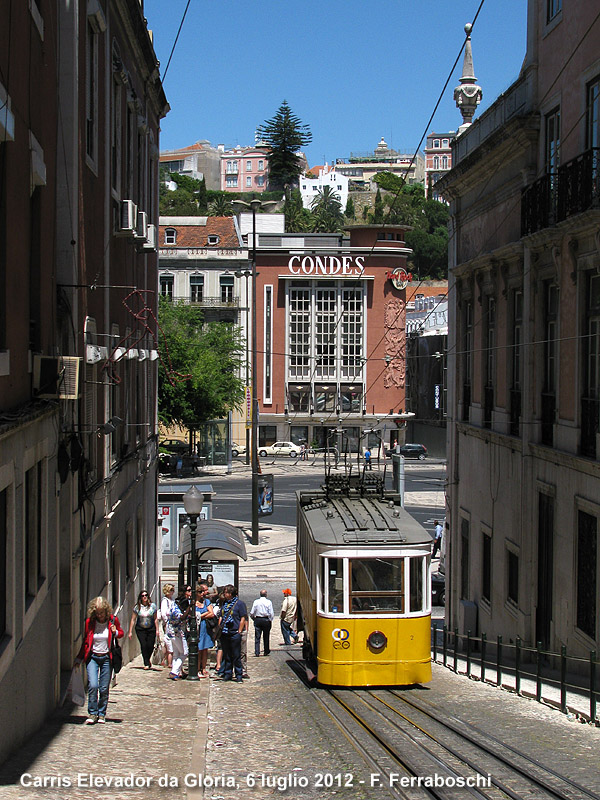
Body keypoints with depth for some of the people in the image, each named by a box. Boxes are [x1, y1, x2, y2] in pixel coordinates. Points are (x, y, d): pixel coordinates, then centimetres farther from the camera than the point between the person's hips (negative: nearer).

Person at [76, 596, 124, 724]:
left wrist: (116, 632, -9)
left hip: (106, 658, 0)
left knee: (104, 688, 2)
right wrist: (79, 659, 11)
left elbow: (121, 633, 15)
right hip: (92, 657, 0)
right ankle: (92, 713, -1)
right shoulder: (89, 622, -2)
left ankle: (101, 714, 17)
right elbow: (85, 641, 9)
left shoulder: (113, 620, -3)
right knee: (93, 686, -13)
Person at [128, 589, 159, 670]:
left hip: (151, 629, 1)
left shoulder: (153, 606, 0)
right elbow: (133, 620, 2)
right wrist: (130, 632, 1)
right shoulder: (137, 607, -2)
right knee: (143, 645, -12)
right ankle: (147, 664, -3)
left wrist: (157, 630, 2)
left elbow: (155, 619, 5)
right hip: (140, 629, -1)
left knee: (150, 646, -5)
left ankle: (147, 660, 23)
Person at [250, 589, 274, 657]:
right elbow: (271, 613, -7)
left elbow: (252, 613, -1)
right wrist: (270, 620, 6)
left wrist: (254, 619, 14)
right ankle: (266, 651, 20)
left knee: (257, 637, 1)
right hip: (266, 620, 0)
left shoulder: (256, 601, -2)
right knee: (266, 637, 11)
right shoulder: (268, 602, -6)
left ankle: (257, 652, -6)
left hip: (257, 620, 1)